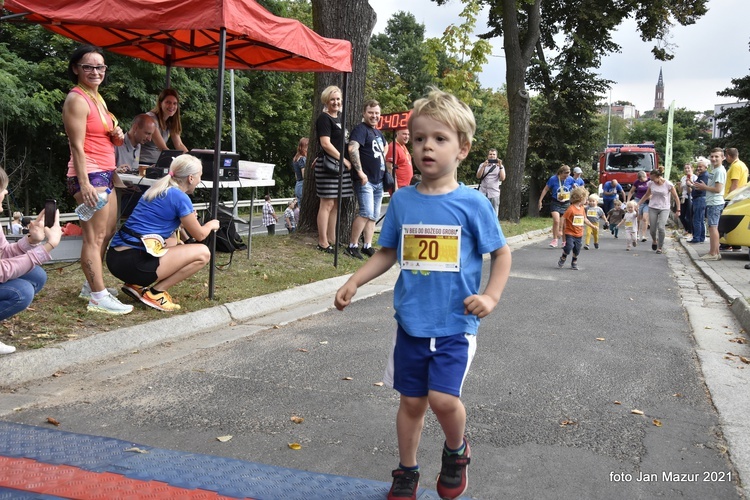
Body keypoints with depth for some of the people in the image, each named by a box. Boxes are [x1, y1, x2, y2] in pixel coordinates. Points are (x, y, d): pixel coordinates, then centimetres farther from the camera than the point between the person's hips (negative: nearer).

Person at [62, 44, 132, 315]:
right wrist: (84, 183, -25)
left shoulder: (96, 97, 18)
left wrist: (117, 137, 5)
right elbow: (77, 145, -18)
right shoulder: (77, 99, -10)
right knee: (94, 237, -10)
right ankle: (98, 298, -8)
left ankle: (91, 286, 25)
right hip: (89, 173, -10)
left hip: (105, 173, 10)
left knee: (108, 232, 15)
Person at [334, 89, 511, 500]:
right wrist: (355, 282, -1)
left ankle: (456, 451, 19)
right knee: (411, 401, 12)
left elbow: (501, 253, 1)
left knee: (443, 398, -15)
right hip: (410, 322, 3)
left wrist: (490, 296, -11)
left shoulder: (472, 203, -8)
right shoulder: (402, 200, 1)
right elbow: (387, 252, 10)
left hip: (455, 324, -3)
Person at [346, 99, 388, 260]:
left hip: (378, 180, 9)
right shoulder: (361, 129, -8)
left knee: (374, 216, 9)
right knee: (367, 213, -17)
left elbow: (385, 148, 39)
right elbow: (352, 148, -24)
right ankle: (352, 246, -9)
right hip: (365, 180, -9)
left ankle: (367, 246, 15)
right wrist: (360, 172, -28)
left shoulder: (379, 133, 18)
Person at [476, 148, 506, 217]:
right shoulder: (482, 164, 12)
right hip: (482, 193, 1)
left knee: (494, 215, 0)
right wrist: (483, 166, -13)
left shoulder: (500, 166, 10)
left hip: (494, 193, 0)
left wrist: (500, 166, -12)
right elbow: (478, 176, -1)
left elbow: (502, 178, -2)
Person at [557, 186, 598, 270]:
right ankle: (563, 258, 8)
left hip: (579, 234, 7)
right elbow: (563, 219, -14)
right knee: (569, 247, -19)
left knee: (577, 250, 11)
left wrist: (592, 226, 22)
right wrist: (560, 230, -13)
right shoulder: (571, 208, -16)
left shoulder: (582, 208, 8)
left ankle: (574, 263, 29)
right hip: (570, 233, -7)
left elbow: (585, 219, 21)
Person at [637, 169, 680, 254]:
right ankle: (654, 240, 34)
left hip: (664, 209, -3)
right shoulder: (651, 184, -1)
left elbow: (676, 197, -4)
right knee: (652, 229, 0)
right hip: (652, 208, 3)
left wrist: (678, 210, -5)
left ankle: (660, 248, -3)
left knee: (661, 227, -18)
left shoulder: (668, 185, -11)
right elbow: (647, 195, 15)